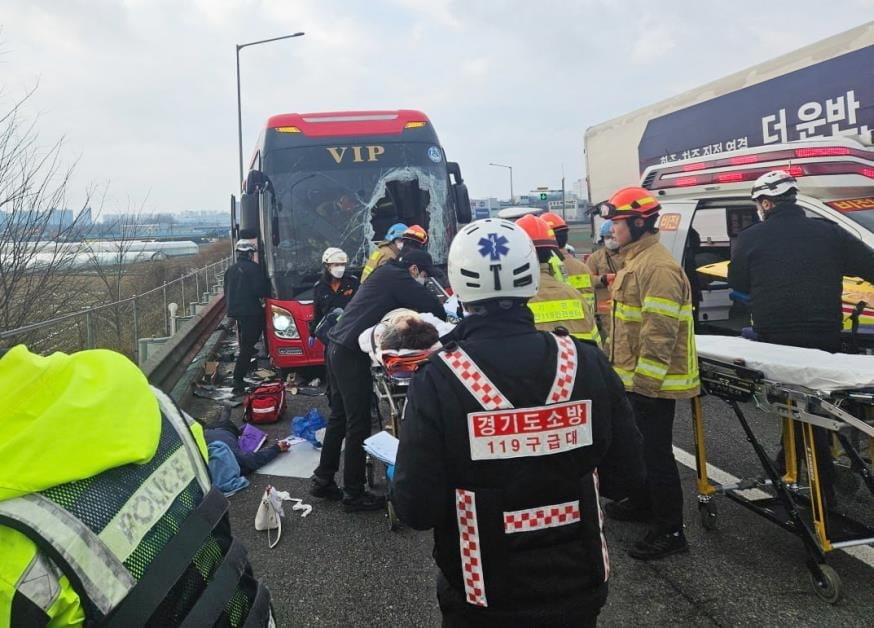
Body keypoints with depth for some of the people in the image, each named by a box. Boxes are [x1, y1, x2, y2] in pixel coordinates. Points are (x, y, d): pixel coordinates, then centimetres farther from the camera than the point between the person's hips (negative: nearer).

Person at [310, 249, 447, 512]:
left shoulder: (386, 275, 21)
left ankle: (322, 480, 26)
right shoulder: (396, 277, -8)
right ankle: (353, 494, 6)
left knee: (339, 417, 17)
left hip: (337, 348, 10)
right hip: (351, 354, -10)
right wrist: (443, 323, 9)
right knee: (358, 424, -3)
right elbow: (431, 306, -10)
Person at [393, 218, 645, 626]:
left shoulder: (439, 379, -21)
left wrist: (404, 487, 2)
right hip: (579, 585, 3)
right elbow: (626, 474, -4)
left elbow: (416, 509, -19)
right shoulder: (587, 363, -13)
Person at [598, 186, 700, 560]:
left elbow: (660, 332, -25)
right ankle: (642, 502, 40)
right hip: (635, 376, 11)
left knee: (656, 451, -2)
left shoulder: (658, 266, -21)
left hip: (651, 381, -11)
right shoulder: (635, 260, 13)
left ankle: (670, 531, 10)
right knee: (640, 444, 22)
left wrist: (645, 379, -24)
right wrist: (612, 355, 23)